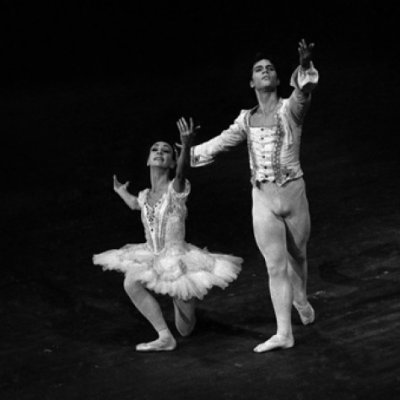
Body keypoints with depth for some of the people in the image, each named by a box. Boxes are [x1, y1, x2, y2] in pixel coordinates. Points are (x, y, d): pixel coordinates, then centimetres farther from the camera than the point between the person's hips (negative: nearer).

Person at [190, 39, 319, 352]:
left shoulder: (290, 109, -4)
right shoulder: (247, 120, 8)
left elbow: (305, 91, -26)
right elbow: (221, 142, 18)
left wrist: (306, 66, -46)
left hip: (293, 193, -2)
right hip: (263, 199, 2)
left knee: (297, 256, 14)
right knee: (275, 266, -2)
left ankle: (301, 300, 44)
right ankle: (283, 333, -3)